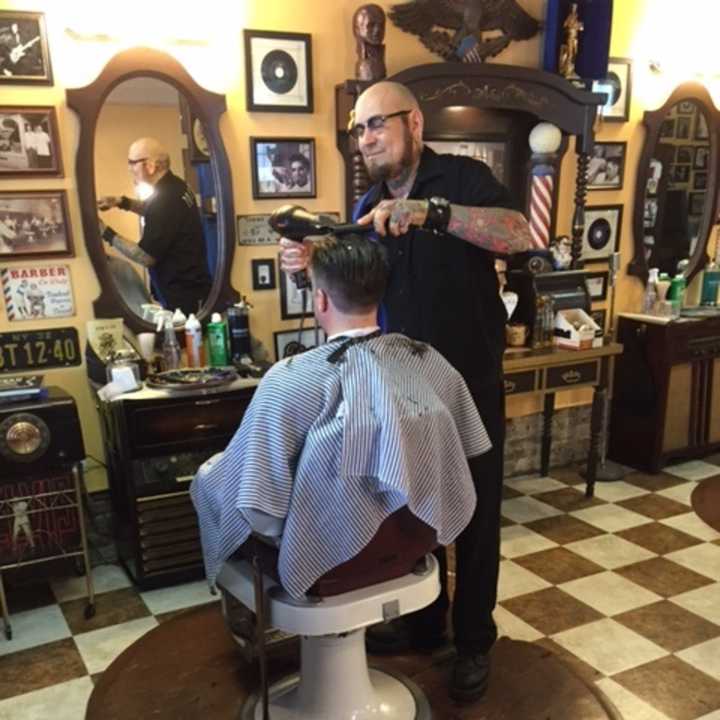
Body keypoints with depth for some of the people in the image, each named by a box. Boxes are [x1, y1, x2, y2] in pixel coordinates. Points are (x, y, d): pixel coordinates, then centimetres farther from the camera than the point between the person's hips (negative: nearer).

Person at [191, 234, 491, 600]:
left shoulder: (291, 378, -26)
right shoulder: (427, 359, -11)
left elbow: (254, 502, -20)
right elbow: (464, 450, 3)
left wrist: (215, 471, 3)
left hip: (327, 558, -5)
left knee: (206, 478, 18)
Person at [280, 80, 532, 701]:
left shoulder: (463, 178, -9)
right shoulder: (368, 207, 7)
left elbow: (521, 236, -27)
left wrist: (432, 210, -38)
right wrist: (312, 263, -12)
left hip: (471, 383, -5)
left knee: (474, 514, 9)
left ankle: (474, 641, 28)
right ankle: (424, 622, 37)